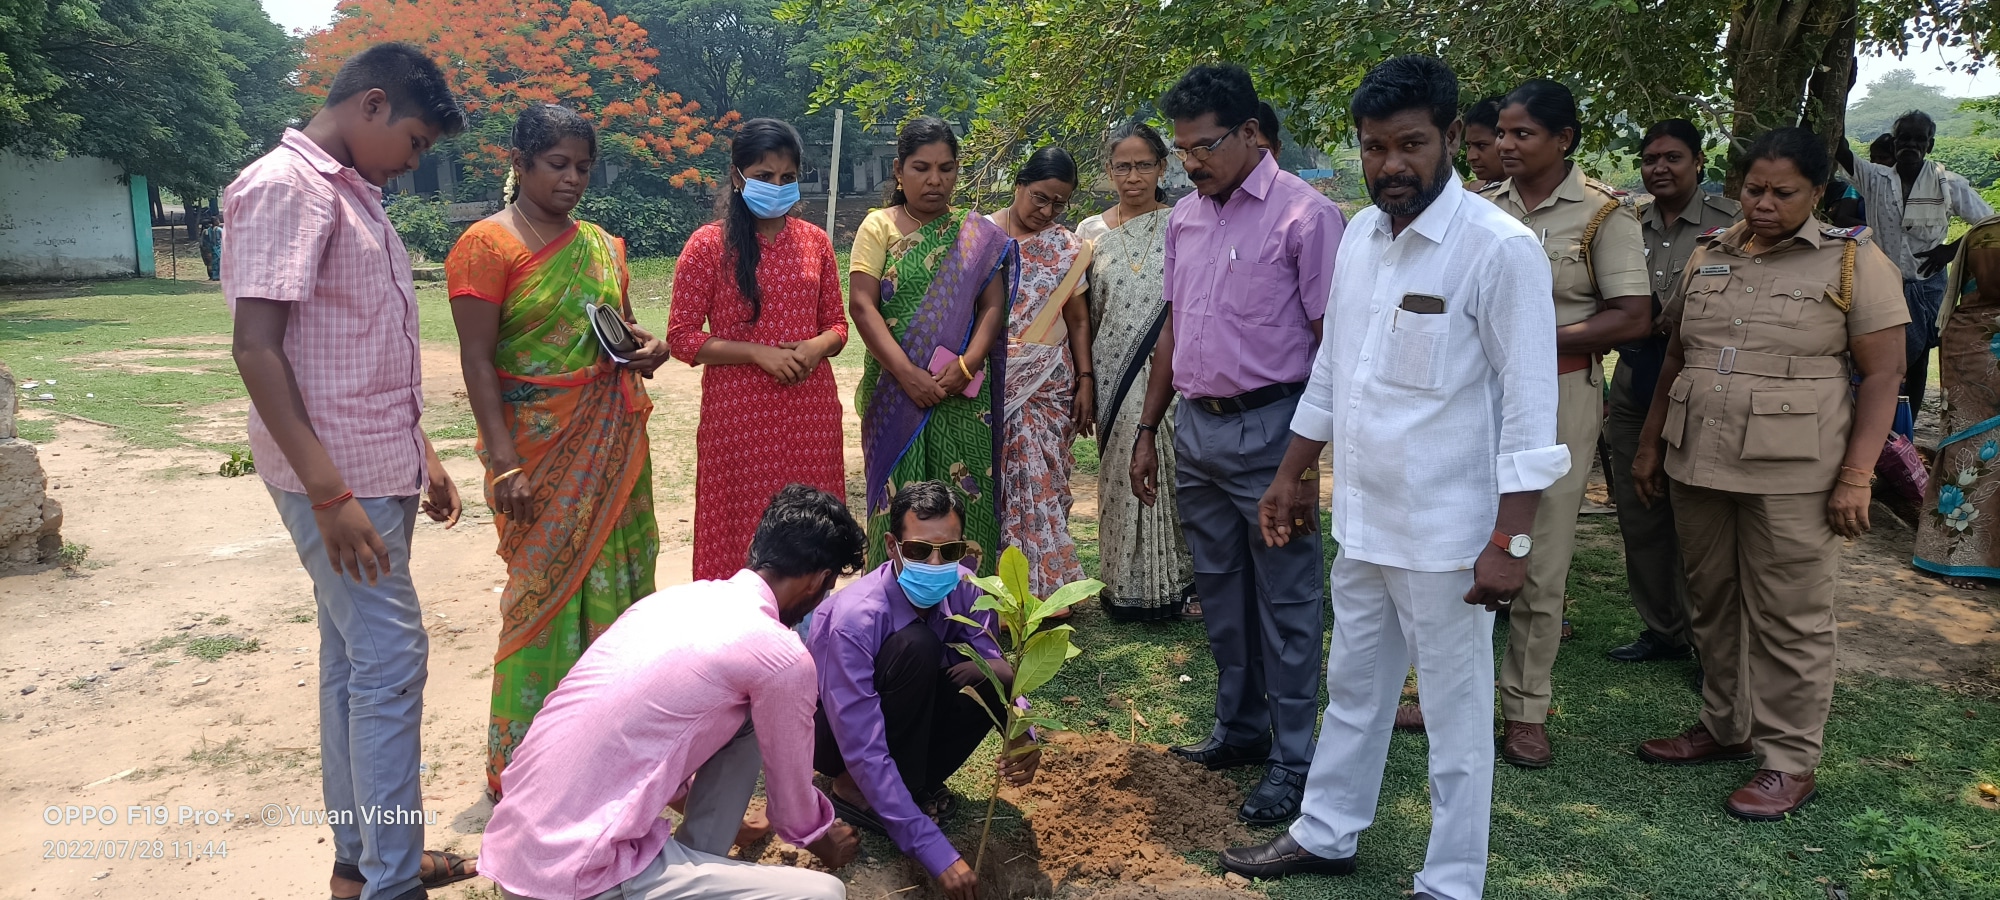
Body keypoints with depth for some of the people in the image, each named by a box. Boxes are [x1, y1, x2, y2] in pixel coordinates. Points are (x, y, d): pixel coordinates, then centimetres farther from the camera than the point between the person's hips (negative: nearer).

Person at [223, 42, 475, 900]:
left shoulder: (353, 194, 15)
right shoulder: (287, 186, -13)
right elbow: (256, 347, -19)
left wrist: (418, 453, 19)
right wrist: (329, 494, -23)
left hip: (377, 471, 9)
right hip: (337, 478, -9)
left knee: (353, 660, 13)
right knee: (391, 660, -7)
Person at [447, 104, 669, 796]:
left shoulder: (601, 245, 13)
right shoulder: (488, 244, -5)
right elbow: (477, 358, -11)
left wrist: (647, 348, 0)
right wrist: (505, 463, -19)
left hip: (613, 442, 6)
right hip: (539, 448, -6)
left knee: (613, 584, 7)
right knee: (546, 590, -3)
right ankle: (523, 764, 10)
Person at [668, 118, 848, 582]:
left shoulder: (814, 240, 8)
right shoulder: (709, 244, -3)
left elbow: (837, 323, 15)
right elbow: (682, 336, -5)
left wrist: (818, 347, -9)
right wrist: (759, 354, -15)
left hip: (811, 410, 3)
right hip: (739, 413, -3)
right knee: (740, 530, 2)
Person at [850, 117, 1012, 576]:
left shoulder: (979, 234, 10)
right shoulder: (879, 227, 4)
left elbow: (993, 306, 3)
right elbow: (861, 306, -5)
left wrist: (966, 365, -15)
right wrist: (908, 374, -16)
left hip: (964, 394, 1)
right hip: (896, 391, -1)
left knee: (965, 497, 0)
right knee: (899, 498, 0)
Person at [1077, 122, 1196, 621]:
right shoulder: (1092, 232, 7)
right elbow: (1083, 315, 11)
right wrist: (1084, 382, 8)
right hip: (1115, 376, 2)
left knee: (1170, 472, -2)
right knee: (1123, 476, 5)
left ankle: (1180, 581, 13)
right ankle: (1126, 585, 17)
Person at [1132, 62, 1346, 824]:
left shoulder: (1304, 214, -10)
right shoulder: (1183, 217, 10)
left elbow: (1332, 342, -12)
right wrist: (1148, 430, 16)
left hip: (1266, 426, -7)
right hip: (1195, 426, 7)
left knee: (1285, 600, 2)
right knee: (1220, 591, 16)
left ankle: (1292, 761, 13)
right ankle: (1240, 727, 31)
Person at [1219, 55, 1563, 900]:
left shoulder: (1500, 248, -15)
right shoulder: (1360, 234, 6)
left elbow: (1530, 406, -15)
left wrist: (1508, 541, -18)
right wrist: (1290, 476, 17)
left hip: (1445, 535, -7)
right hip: (1361, 518, 7)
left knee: (1456, 718, 8)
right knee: (1353, 690, 21)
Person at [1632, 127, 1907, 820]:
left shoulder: (1853, 260, -3)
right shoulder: (1707, 259, 11)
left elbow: (1883, 374, -6)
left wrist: (1857, 477, -13)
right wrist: (1649, 446, 15)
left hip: (1791, 477, -5)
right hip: (1697, 465, 5)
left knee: (1789, 621, 1)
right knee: (1713, 606, 14)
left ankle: (1789, 761, 13)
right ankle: (1725, 728, 29)